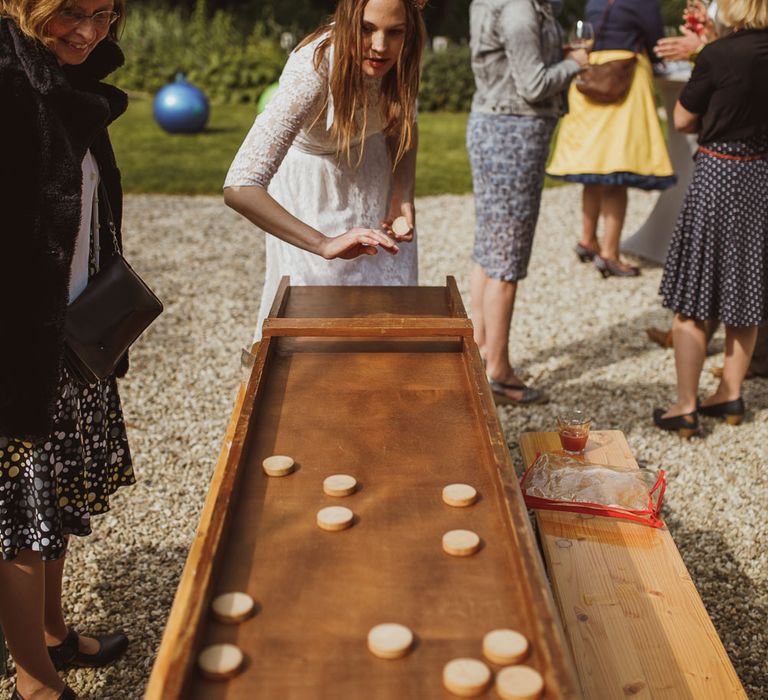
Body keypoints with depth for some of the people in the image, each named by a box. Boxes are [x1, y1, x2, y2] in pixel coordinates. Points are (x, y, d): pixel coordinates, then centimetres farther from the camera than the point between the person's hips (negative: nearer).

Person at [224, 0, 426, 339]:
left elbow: (404, 124, -1)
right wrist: (323, 244, -54)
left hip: (371, 172, 4)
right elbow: (238, 188, -46)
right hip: (310, 186, -4)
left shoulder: (400, 54, -23)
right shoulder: (312, 69, -38)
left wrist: (403, 196, -17)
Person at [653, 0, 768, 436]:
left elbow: (682, 120, -4)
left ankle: (686, 408, 5)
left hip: (720, 175, -6)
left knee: (692, 299, 3)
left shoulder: (719, 55, -14)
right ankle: (731, 394, 27)